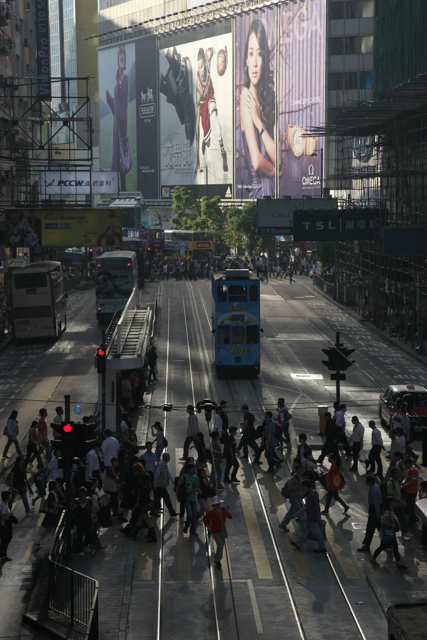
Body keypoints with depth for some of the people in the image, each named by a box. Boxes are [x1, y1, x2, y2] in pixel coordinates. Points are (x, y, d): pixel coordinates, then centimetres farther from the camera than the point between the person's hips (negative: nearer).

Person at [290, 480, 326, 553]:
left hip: (312, 518, -10)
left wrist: (296, 514, -22)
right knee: (305, 530, 16)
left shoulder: (310, 496, -26)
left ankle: (322, 548, 11)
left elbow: (305, 507, -28)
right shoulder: (314, 492, 5)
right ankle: (298, 544, 25)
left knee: (316, 532, 1)